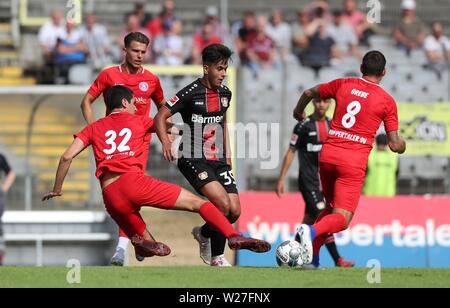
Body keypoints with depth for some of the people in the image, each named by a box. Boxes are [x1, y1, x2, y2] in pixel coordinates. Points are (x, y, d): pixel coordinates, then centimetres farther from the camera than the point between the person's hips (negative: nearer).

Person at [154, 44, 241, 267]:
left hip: (218, 160, 7)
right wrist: (166, 142, -27)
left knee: (235, 211, -3)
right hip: (194, 160, -7)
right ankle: (217, 257, -5)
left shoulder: (225, 93, 8)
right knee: (223, 204, -23)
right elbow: (160, 117, -10)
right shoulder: (191, 93, -12)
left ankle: (204, 234, 28)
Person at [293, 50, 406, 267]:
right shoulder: (387, 101, 2)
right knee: (342, 219, -5)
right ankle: (312, 231, -37)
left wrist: (299, 112, 42)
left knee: (332, 209, 23)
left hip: (328, 153, 4)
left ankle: (312, 258, 10)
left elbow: (309, 93, 22)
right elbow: (395, 145, 0)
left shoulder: (344, 85, 10)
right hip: (354, 160, -4)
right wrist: (402, 145, 24)